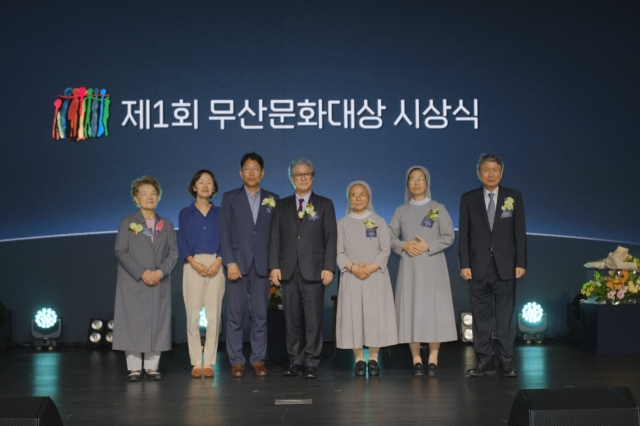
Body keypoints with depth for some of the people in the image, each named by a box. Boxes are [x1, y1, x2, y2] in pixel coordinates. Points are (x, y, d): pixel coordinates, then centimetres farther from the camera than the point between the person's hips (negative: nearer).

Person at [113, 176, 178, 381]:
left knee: (157, 324, 2)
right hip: (133, 283, -2)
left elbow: (173, 253, 5)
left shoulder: (166, 224, 11)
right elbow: (121, 251, -5)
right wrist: (141, 273, -14)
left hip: (159, 284, 3)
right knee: (133, 323, -2)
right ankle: (135, 367, 7)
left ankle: (152, 366, 9)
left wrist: (160, 272, -12)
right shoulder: (127, 222, 3)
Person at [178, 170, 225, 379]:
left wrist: (218, 262, -12)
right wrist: (194, 263, -13)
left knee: (213, 316, -2)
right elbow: (182, 243, 3)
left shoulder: (220, 213, 11)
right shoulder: (185, 213, 9)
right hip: (193, 267, -1)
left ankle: (209, 363, 5)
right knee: (193, 316, -3)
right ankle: (196, 363, 4)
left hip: (215, 267, 1)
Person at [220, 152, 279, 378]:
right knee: (235, 315, 1)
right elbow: (225, 232, 0)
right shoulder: (230, 198, 7)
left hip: (262, 265, 1)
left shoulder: (273, 199, 10)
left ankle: (258, 360, 10)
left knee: (260, 315, 3)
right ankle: (236, 361, 8)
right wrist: (230, 262, -9)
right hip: (238, 263, -1)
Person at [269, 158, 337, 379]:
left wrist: (329, 267, -7)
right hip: (288, 270, 2)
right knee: (292, 319, 4)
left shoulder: (324, 204, 8)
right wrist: (274, 266, -3)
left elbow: (331, 238, 2)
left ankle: (311, 364, 4)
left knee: (313, 319, -3)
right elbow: (274, 237, 8)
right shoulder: (282, 206, 13)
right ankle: (296, 362, 12)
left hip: (314, 270, -2)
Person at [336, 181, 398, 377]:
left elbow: (385, 249, 1)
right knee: (353, 315, -2)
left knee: (375, 315, -3)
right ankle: (359, 359, 5)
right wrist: (353, 267, -15)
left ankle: (373, 358, 6)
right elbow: (339, 252, 1)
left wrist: (372, 266, -15)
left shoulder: (379, 221, 6)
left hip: (376, 276, 0)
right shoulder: (342, 223, 7)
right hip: (351, 276, 1)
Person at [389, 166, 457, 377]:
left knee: (434, 310, -4)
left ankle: (433, 360, 2)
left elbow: (449, 236, -1)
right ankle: (416, 360, 3)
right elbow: (390, 237, 7)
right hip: (409, 267, 1)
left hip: (433, 266, -1)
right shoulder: (401, 211, 9)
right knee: (411, 311, -3)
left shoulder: (438, 208, 5)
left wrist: (428, 246, -13)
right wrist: (404, 245, -11)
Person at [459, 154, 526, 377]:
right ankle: (484, 361, 13)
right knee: (481, 316, 5)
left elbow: (520, 232, 4)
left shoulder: (514, 197, 5)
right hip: (478, 267, 1)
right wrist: (464, 264, -4)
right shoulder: (468, 199, 5)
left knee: (506, 316, 3)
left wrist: (521, 263, -3)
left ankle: (506, 361, 11)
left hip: (505, 267, 0)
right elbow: (464, 235, 3)